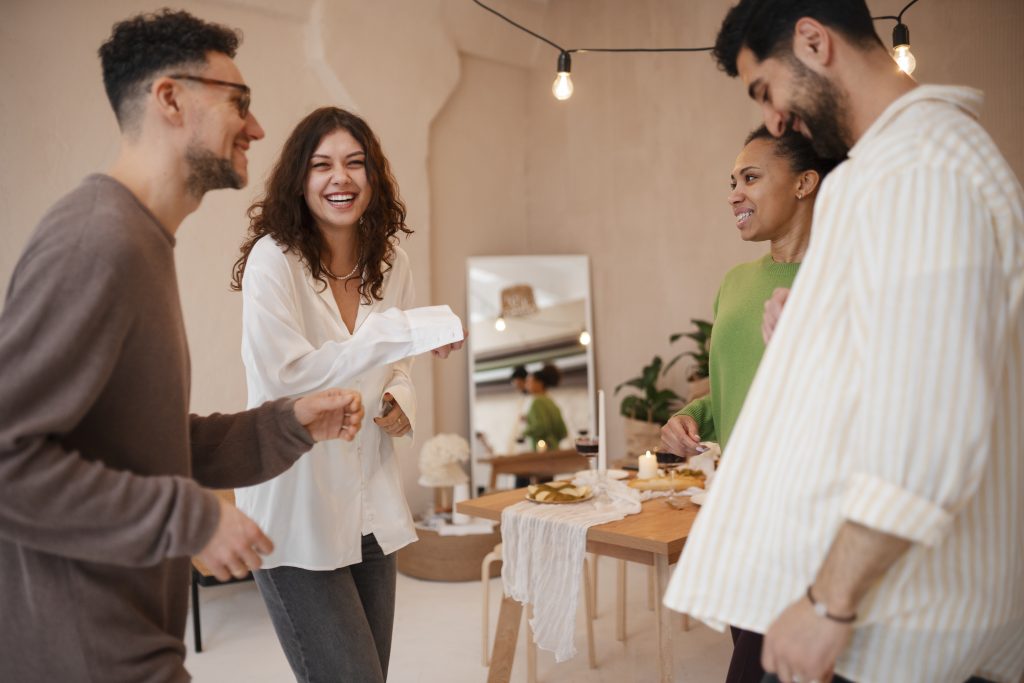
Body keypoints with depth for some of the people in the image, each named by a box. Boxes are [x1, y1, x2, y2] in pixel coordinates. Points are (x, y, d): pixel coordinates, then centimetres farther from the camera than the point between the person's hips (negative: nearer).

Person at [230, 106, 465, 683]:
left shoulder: (391, 262, 5)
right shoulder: (274, 259, -13)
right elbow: (286, 376, -23)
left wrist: (401, 402, -5)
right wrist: (404, 329, -25)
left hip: (371, 513, 6)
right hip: (296, 514, -6)